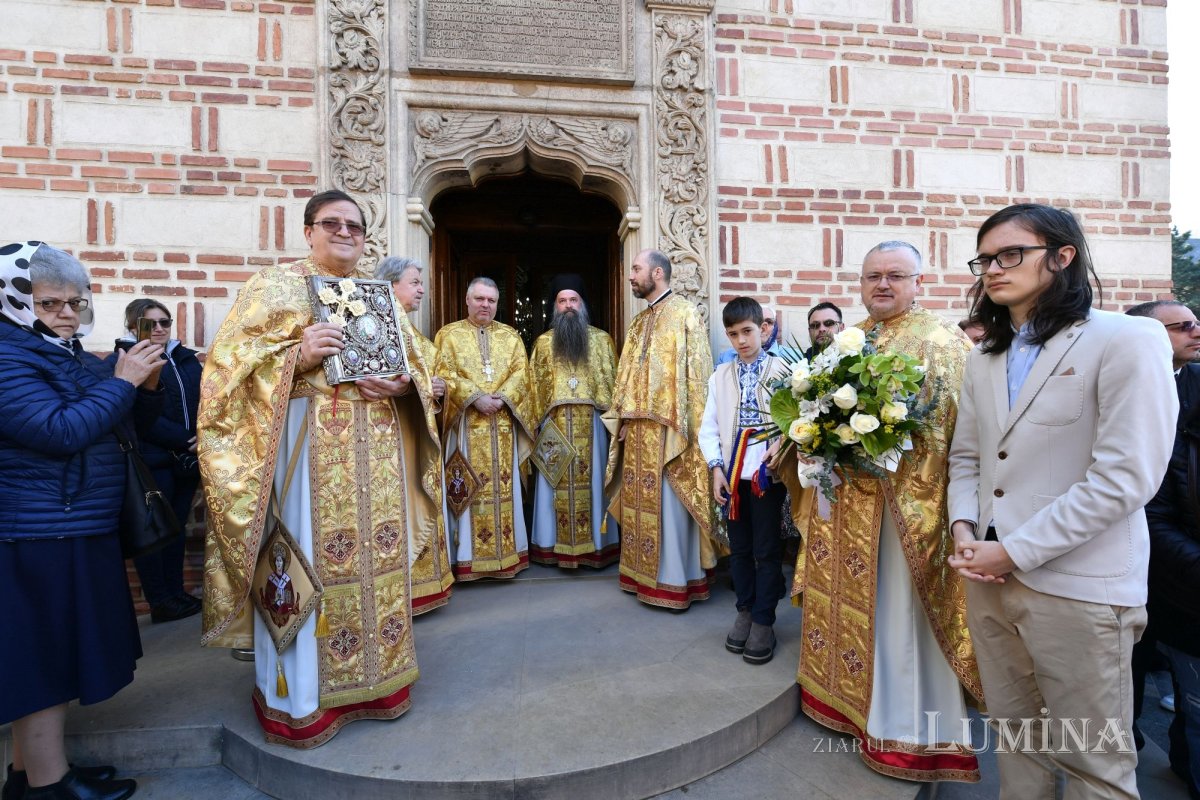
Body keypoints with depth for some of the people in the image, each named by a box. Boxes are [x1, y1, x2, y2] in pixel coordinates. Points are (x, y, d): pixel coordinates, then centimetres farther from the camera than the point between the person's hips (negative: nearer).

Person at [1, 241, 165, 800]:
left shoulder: (76, 359, 13)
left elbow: (134, 423, 16)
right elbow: (61, 431, -25)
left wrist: (146, 385, -1)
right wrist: (121, 381, -18)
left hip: (78, 532, 9)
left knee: (51, 652, 16)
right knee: (45, 653, 1)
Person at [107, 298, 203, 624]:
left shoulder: (187, 359, 13)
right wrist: (182, 439, -18)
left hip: (187, 460, 6)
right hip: (151, 461, -6)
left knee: (177, 527, 13)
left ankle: (176, 594, 24)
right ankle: (160, 602, 13)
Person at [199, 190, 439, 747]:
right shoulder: (274, 285, 3)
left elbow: (416, 361, 15)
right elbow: (231, 361, -3)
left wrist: (401, 384, -6)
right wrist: (298, 355, -19)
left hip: (376, 447, 5)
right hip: (305, 443, -4)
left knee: (376, 554, 9)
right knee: (307, 560, 0)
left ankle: (376, 678, 27)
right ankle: (298, 699, 20)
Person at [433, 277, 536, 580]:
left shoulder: (511, 335, 14)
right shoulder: (449, 334, 7)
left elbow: (520, 373, 4)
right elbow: (443, 374, -4)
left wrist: (501, 398, -13)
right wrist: (475, 398, -16)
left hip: (503, 424, 3)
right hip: (466, 423, -2)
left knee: (504, 486, 5)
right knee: (469, 488, -2)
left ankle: (506, 552, 14)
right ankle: (468, 558, 6)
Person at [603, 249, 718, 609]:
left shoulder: (685, 313, -6)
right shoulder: (639, 320, 18)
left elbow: (695, 372, -12)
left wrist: (684, 424, -17)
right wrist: (622, 418, 12)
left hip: (666, 427, -8)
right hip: (637, 426, 8)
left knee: (668, 504, -1)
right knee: (639, 500, 12)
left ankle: (674, 579, 11)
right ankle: (643, 572, 24)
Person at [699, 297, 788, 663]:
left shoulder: (782, 371, -2)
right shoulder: (720, 376, 8)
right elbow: (709, 427, 6)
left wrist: (783, 446, -25)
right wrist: (716, 467, -3)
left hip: (767, 471, -3)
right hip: (731, 472, 4)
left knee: (766, 549, 5)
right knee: (739, 547, 14)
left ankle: (763, 621, 19)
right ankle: (745, 611, 31)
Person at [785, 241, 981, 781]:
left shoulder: (941, 342, -5)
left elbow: (953, 427, -13)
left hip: (904, 501, -6)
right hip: (843, 498, 6)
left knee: (897, 609, 3)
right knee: (846, 598, 16)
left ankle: (914, 732, 22)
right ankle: (848, 696, 35)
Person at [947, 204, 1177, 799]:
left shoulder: (1128, 341, -9)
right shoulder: (984, 358, 11)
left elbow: (1124, 477, -16)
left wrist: (1015, 551, -17)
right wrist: (963, 528, -3)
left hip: (1078, 588, -5)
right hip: (991, 576, 5)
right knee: (1015, 735, 19)